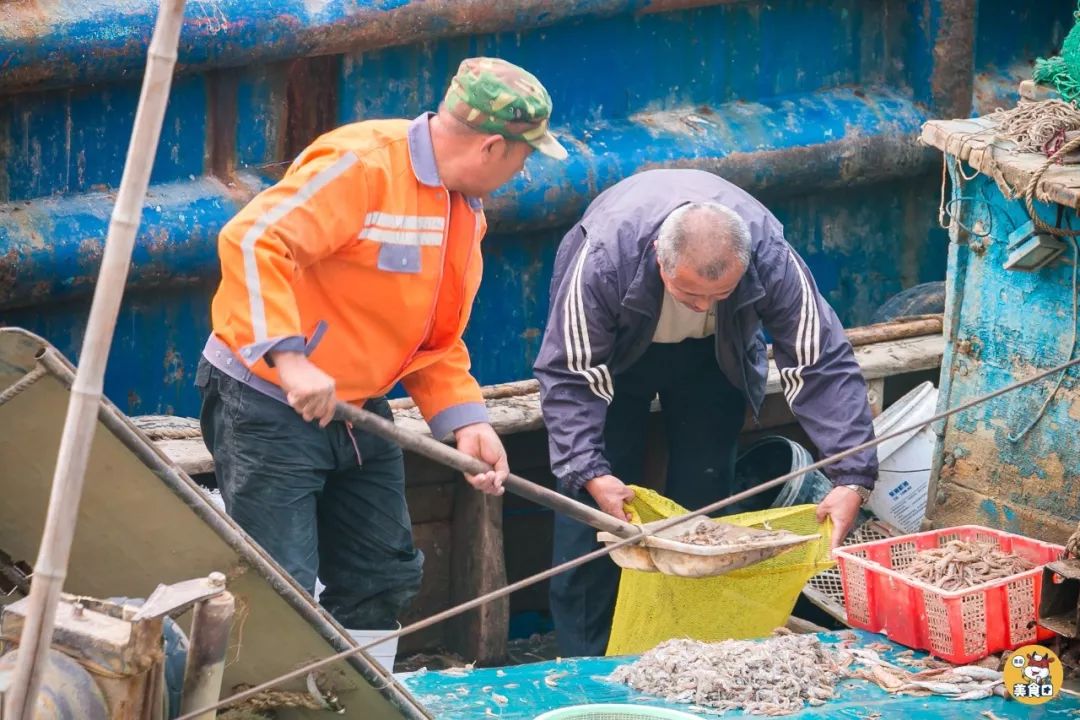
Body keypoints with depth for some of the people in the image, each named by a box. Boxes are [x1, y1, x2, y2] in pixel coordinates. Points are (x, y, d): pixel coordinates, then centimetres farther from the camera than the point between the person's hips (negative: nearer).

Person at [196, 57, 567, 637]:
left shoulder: (467, 211, 10)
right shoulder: (363, 164, -20)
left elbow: (438, 339, 16)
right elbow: (250, 241, -30)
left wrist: (465, 420, -1)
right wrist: (288, 359, -36)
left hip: (358, 409, 9)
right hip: (268, 404, -9)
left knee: (384, 583, 14)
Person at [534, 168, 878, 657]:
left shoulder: (772, 259, -38)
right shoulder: (604, 257, -42)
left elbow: (824, 367, -33)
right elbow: (569, 375, -32)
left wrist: (852, 479, -42)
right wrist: (590, 472, -44)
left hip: (712, 352, 2)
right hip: (615, 343, -2)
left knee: (705, 489, -4)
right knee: (593, 496, -12)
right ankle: (585, 660, -4)